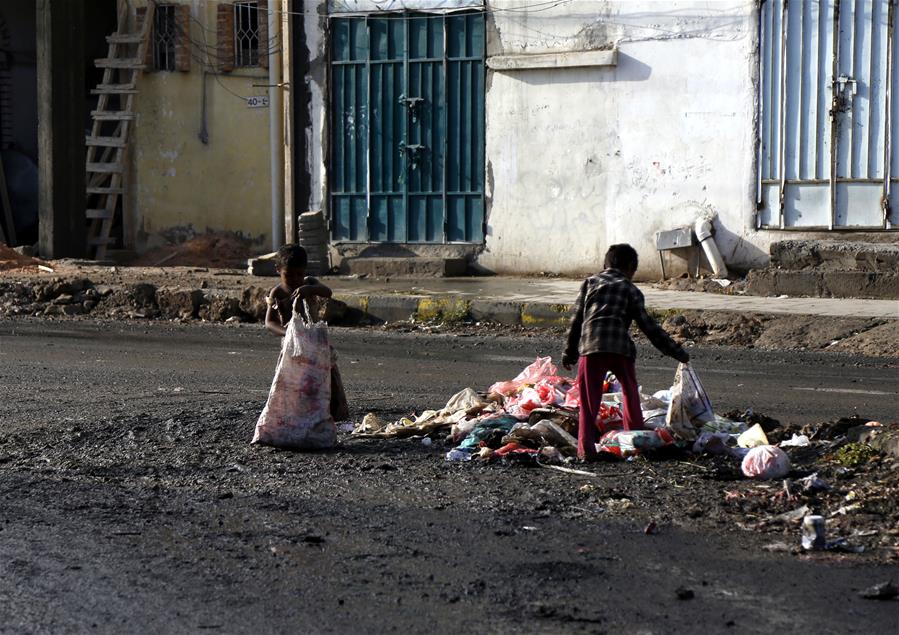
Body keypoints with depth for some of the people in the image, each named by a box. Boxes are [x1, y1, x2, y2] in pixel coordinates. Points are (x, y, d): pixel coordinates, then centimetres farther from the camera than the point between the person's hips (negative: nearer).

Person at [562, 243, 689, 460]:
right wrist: (677, 353, 19)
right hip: (621, 348, 0)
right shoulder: (631, 290, 17)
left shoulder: (590, 282, 19)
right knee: (630, 393, 20)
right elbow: (649, 327, 13)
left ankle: (586, 448, -8)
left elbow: (576, 320, 14)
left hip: (590, 347, 0)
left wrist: (570, 353, 20)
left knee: (589, 400, 1)